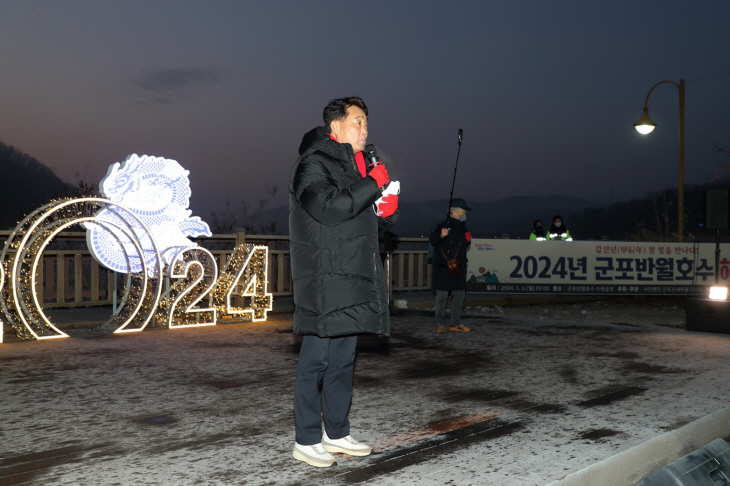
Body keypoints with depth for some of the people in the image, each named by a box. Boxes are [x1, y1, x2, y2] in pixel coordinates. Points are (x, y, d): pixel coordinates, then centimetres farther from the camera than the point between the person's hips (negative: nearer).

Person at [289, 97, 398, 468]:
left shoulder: (354, 167, 21)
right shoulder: (313, 163, -5)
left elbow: (367, 224, 26)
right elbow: (329, 207, -23)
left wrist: (386, 212, 4)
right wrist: (373, 184, -14)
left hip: (352, 279, 9)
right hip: (324, 279, -9)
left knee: (343, 358, 12)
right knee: (317, 357, -5)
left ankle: (337, 433, 22)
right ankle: (306, 440, 4)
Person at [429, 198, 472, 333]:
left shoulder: (462, 228, 16)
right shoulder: (443, 226, -8)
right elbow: (432, 241, -21)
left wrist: (467, 241, 6)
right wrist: (441, 235, -41)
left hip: (458, 268, 7)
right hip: (443, 267, -7)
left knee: (459, 295, 7)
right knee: (442, 295, -3)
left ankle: (455, 323, 16)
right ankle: (441, 324, 3)